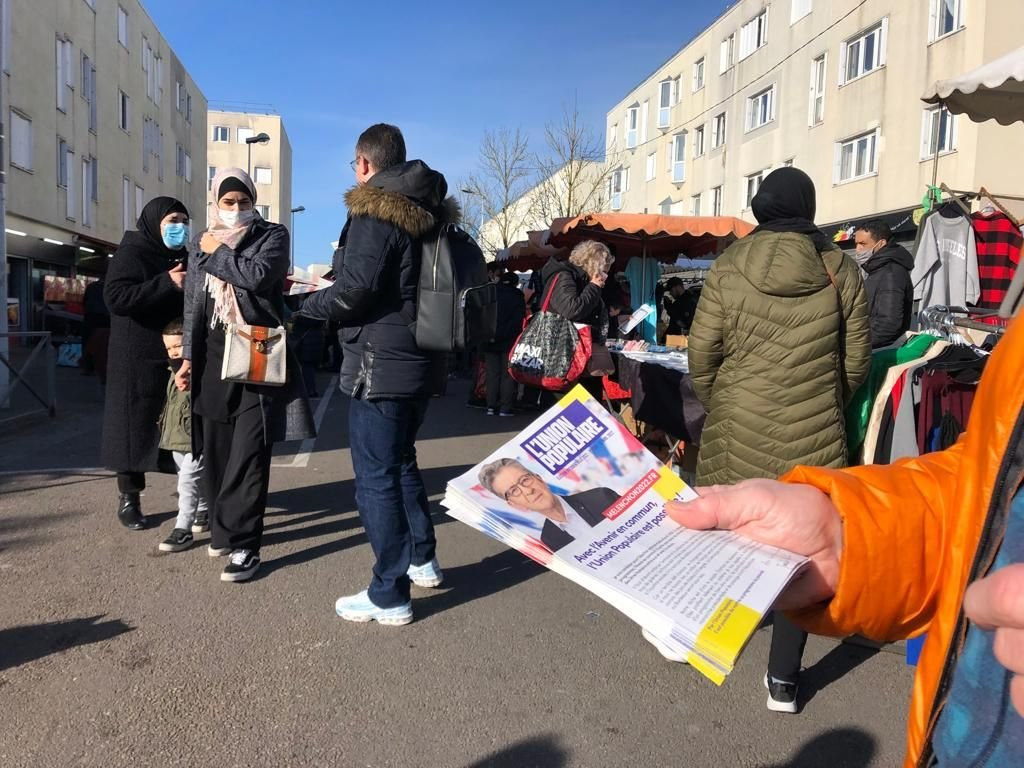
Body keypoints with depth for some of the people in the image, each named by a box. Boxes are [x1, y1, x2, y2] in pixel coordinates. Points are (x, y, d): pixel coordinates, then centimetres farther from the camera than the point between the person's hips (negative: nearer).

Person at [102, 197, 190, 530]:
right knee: (136, 426, 1)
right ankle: (128, 500, 13)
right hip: (139, 360, -6)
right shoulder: (131, 253, -5)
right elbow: (115, 297, -19)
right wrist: (166, 283, -24)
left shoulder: (183, 258, 15)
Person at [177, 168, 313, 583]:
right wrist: (188, 357, 10)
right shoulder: (202, 243, 16)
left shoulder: (273, 235, 2)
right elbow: (193, 304, 16)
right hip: (213, 357, 5)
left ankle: (244, 544, -3)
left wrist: (218, 252, -4)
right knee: (215, 450, 7)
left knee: (248, 455, -7)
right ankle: (223, 529, 24)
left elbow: (258, 276, -18)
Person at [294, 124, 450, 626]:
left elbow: (356, 288, -20)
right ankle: (423, 559, 34)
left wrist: (308, 305, -2)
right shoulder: (428, 212, 14)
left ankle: (389, 597, 6)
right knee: (401, 463, 23)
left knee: (375, 478, -1)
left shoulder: (375, 211, -12)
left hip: (382, 364, -9)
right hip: (420, 361, 9)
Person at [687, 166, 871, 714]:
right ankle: (783, 677, 12)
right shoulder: (841, 270, -2)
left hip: (736, 426, 1)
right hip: (812, 433, 0)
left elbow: (702, 352, -3)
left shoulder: (727, 268, -3)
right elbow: (856, 360, 2)